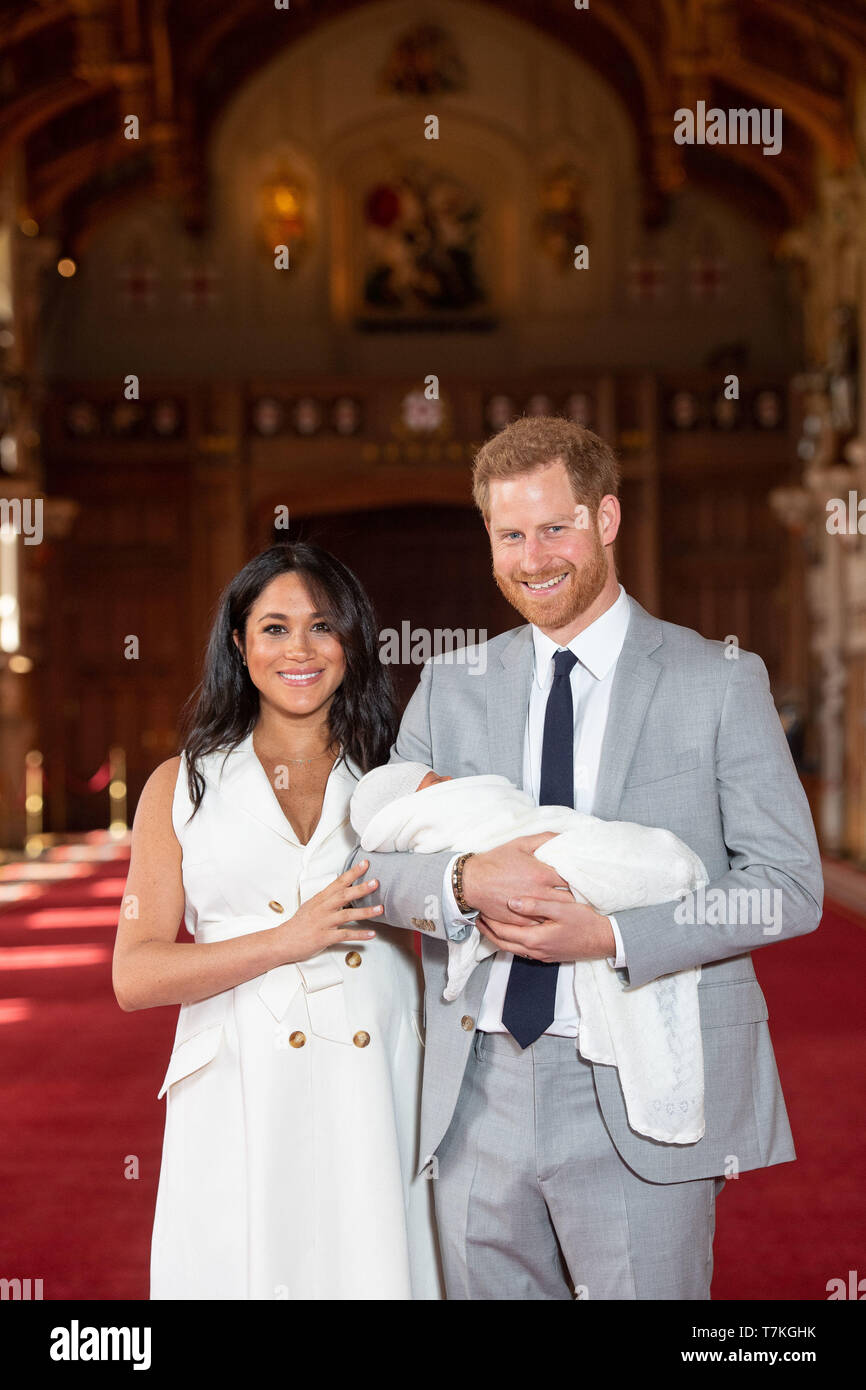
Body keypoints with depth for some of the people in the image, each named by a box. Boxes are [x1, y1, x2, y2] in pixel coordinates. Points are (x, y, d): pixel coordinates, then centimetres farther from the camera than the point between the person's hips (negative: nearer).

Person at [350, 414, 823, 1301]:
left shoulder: (720, 681, 0)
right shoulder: (450, 686, 10)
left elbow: (791, 885, -5)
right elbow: (375, 859, 6)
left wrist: (611, 934, -17)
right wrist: (466, 881, -17)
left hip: (640, 1100, -3)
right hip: (478, 1091, 3)